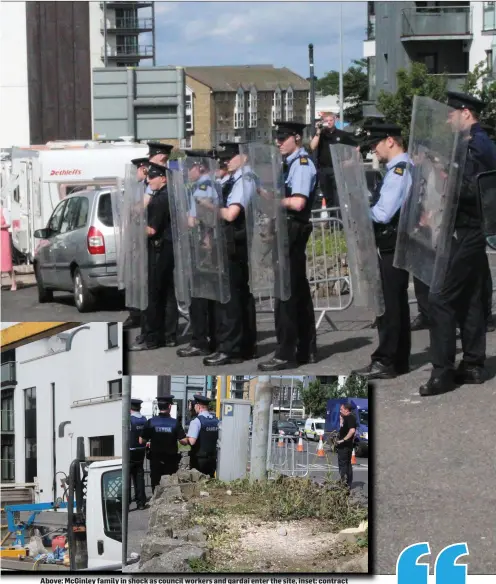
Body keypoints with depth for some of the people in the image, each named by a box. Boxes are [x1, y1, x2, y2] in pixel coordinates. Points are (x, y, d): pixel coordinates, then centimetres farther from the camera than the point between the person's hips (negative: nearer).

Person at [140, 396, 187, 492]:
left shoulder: (151, 422, -8)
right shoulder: (175, 423, -10)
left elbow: (141, 441, -5)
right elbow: (184, 441, -13)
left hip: (155, 460, 1)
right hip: (171, 461, -1)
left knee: (156, 486, 7)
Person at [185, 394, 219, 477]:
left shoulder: (196, 421, -14)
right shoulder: (216, 420, 4)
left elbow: (191, 441, -22)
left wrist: (186, 438, -2)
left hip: (199, 459, -6)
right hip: (212, 458, 6)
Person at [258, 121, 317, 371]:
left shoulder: (302, 164, -14)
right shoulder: (290, 163, 14)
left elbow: (297, 202, -23)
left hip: (293, 230, -10)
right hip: (288, 231, 10)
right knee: (299, 291, 14)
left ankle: (284, 354, -4)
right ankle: (306, 350, 22)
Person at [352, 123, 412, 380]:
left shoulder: (398, 171, -17)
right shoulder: (405, 168, 14)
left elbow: (383, 213, -22)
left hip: (392, 247, -10)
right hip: (397, 245, 10)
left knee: (388, 304, -6)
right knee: (398, 303, 14)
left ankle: (385, 362, -3)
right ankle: (400, 360, 21)